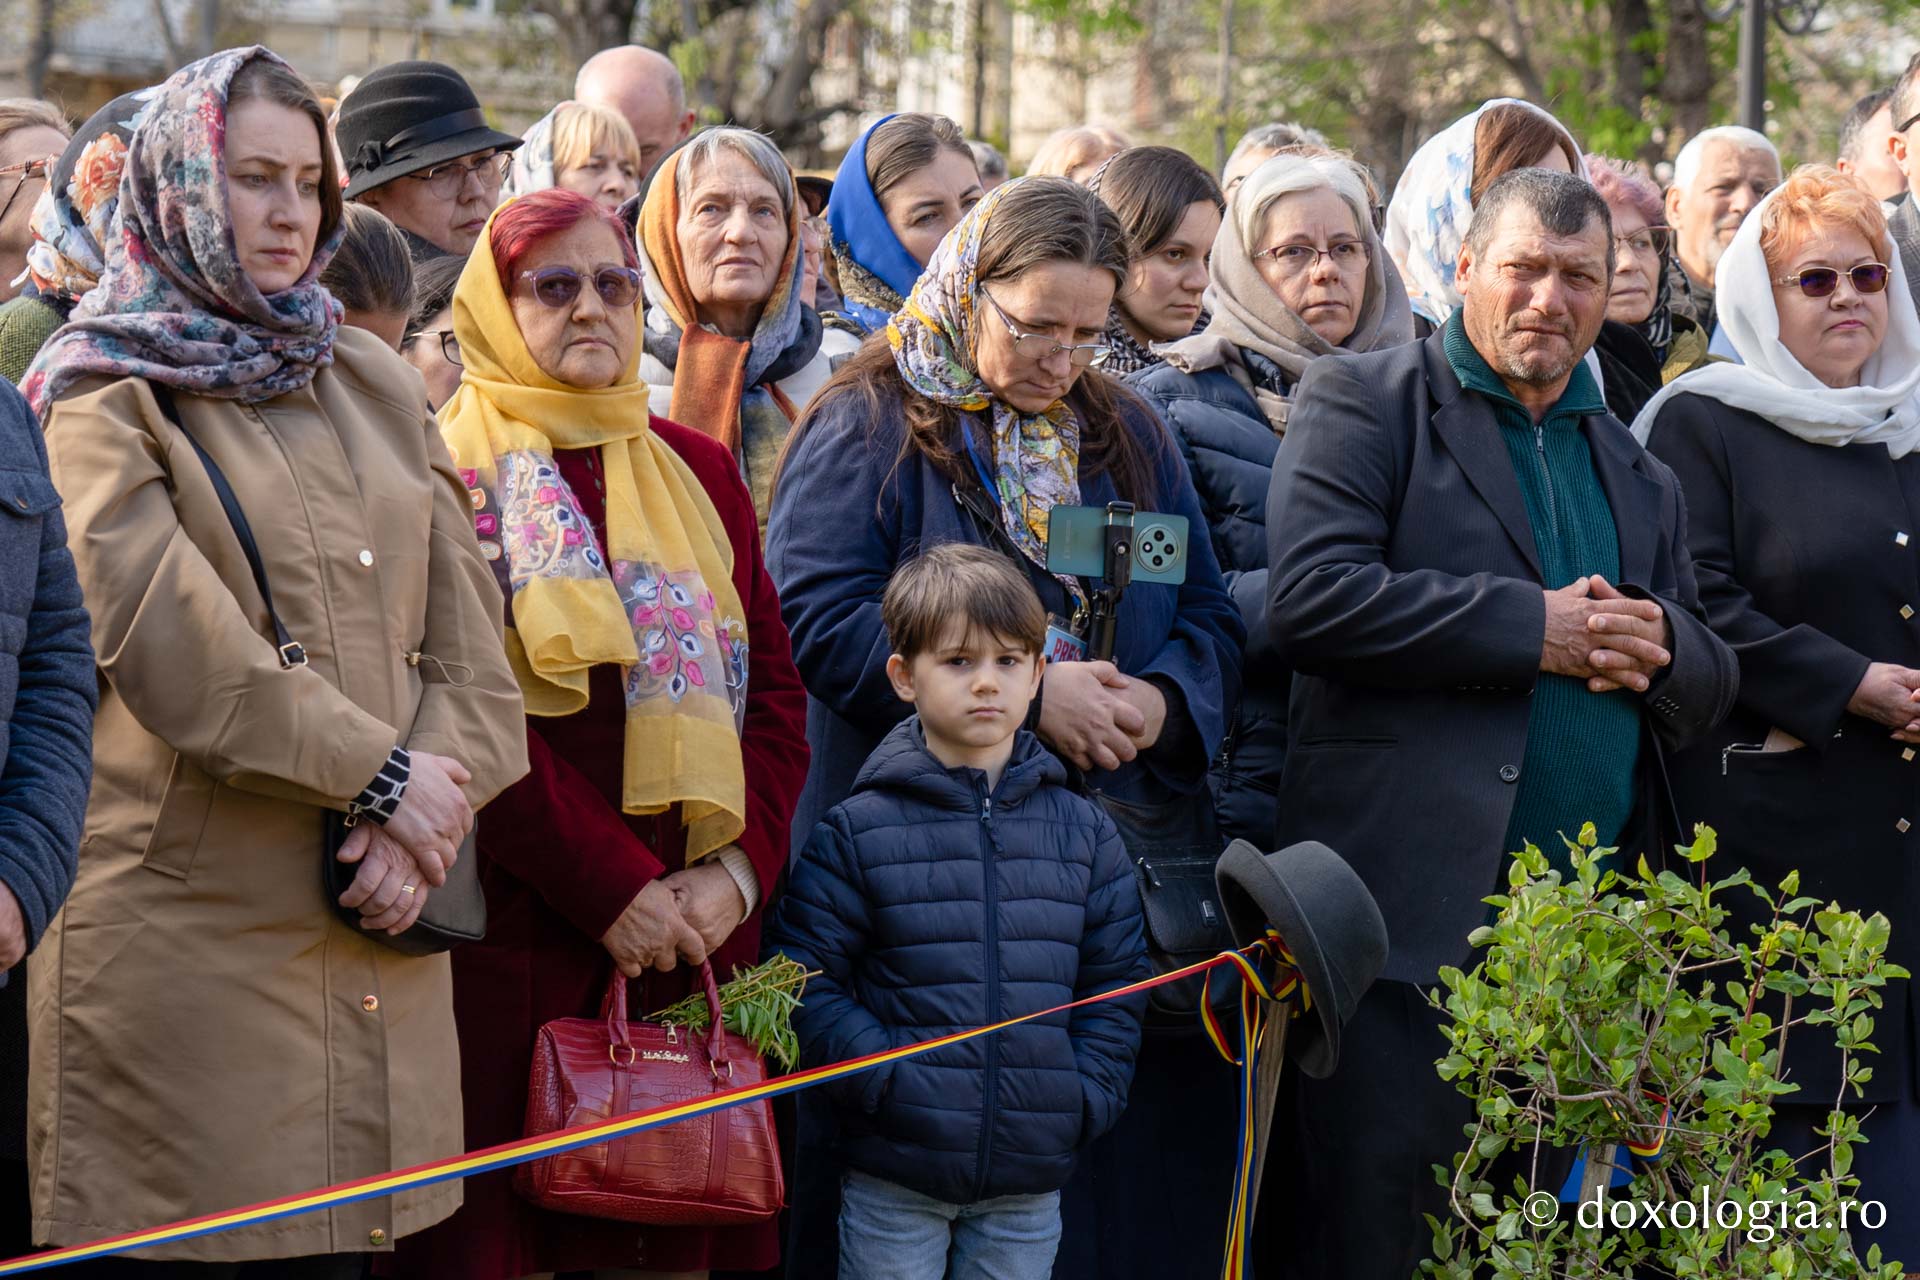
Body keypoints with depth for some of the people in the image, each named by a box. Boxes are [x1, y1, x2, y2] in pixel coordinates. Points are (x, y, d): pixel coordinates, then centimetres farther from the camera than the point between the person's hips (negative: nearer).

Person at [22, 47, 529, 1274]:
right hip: (179, 932, -5)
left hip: (370, 934, 5)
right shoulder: (104, 393, 2)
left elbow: (467, 631, 9)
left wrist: (424, 821, -7)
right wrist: (383, 775, -11)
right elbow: (176, 647, -12)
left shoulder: (375, 382, 17)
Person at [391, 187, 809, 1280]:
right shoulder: (450, 470, 0)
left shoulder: (696, 472, 16)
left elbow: (775, 688, 12)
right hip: (519, 930, -4)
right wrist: (614, 888, -14)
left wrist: (739, 867, -5)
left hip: (698, 930, 5)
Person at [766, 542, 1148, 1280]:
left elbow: (1115, 981, 10)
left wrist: (1085, 1096, -3)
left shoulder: (1085, 832, 7)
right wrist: (883, 1078, -16)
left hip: (1031, 1184, 3)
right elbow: (806, 977, -6)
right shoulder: (858, 831, -3)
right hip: (893, 1179, -3)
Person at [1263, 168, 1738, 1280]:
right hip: (1415, 924, -6)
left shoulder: (1639, 478, 22)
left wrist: (1661, 645, -2)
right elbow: (1310, 597, -13)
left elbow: (1711, 693, 23)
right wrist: (1537, 626, -12)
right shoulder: (1365, 404, 3)